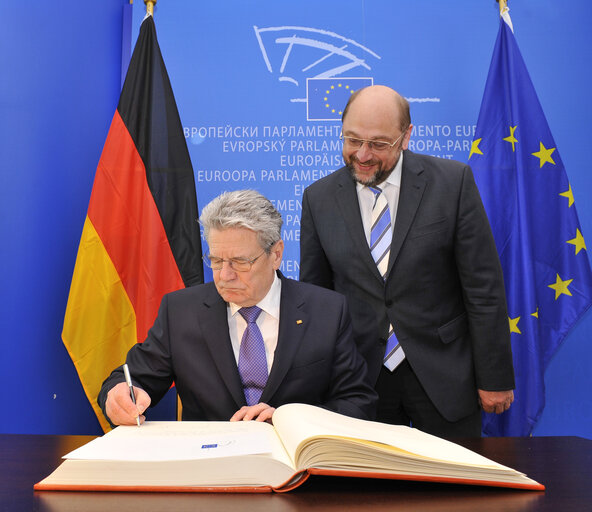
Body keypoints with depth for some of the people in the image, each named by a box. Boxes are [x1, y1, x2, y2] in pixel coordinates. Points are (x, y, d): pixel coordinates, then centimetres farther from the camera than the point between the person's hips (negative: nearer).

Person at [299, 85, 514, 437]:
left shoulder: (453, 181, -7)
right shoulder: (319, 198, -1)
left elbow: (485, 289, -6)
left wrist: (495, 378, -4)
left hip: (444, 378, -1)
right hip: (361, 380, 2)